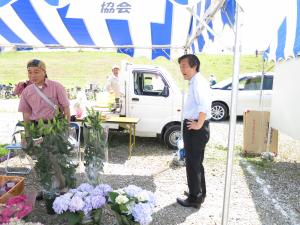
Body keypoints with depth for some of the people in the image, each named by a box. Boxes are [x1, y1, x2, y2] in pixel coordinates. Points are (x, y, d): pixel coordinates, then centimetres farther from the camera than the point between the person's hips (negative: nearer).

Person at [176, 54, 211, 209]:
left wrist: (199, 125, -25)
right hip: (194, 128, 10)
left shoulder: (198, 82, -17)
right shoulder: (196, 81, 14)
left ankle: (194, 199, 17)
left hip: (195, 129, -10)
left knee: (192, 164, 2)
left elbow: (204, 105, -33)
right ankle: (199, 193, 37)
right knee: (196, 163, 21)